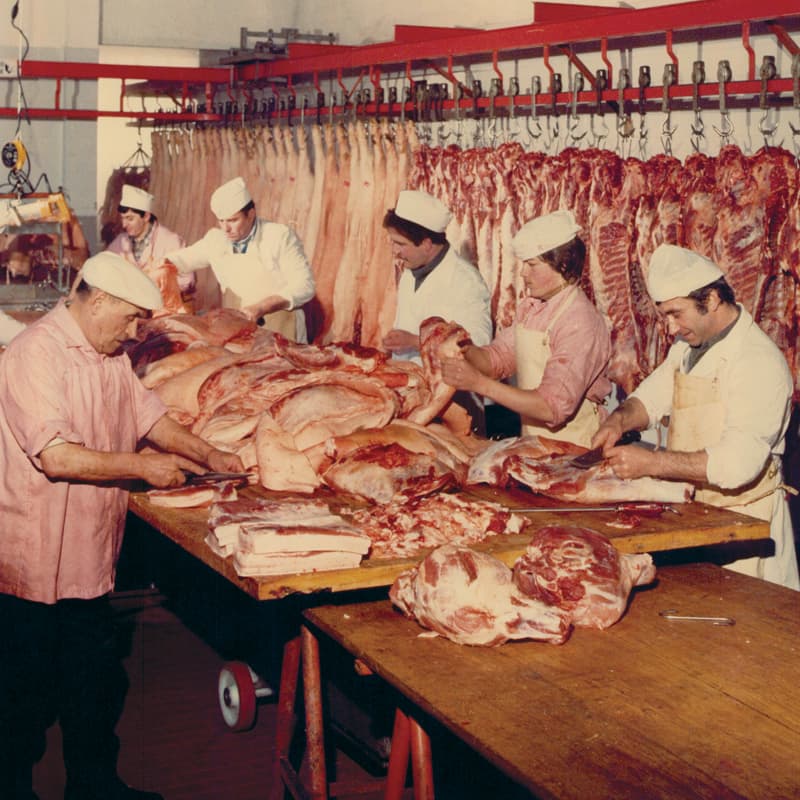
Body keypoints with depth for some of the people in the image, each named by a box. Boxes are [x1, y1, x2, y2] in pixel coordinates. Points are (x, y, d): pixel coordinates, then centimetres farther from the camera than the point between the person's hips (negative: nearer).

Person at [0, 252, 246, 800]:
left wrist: (208, 456, 8)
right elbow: (57, 458, -27)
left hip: (89, 563, 9)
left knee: (97, 689, 18)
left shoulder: (110, 355, 11)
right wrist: (144, 467, -18)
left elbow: (149, 414, 21)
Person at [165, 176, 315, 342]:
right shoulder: (216, 239, 8)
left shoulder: (281, 236, -6)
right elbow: (182, 259, 24)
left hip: (280, 333, -4)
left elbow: (304, 286, -11)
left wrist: (260, 308, -20)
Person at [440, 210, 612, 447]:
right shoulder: (530, 306, 8)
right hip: (532, 439, 7)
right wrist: (465, 351, -9)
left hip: (572, 450, -7)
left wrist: (479, 383, -25)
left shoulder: (581, 324, -19)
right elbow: (499, 358, 13)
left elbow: (554, 408, -25)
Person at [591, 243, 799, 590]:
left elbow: (738, 463, -29)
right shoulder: (689, 347, 9)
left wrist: (651, 463, -31)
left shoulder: (759, 362, -20)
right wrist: (619, 419, -7)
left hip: (742, 521, -7)